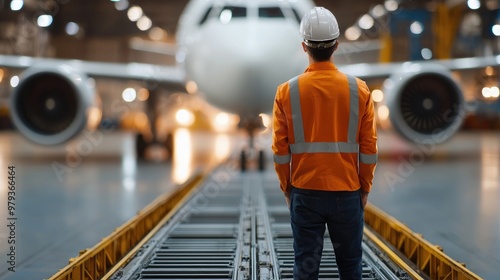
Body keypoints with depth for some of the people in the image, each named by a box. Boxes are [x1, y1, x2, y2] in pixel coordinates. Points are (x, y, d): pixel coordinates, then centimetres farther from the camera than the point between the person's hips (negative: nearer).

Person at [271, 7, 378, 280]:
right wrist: (365, 188, 10)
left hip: (304, 194, 0)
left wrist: (287, 188, 10)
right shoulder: (359, 90, -5)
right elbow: (369, 148, -2)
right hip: (347, 194, 0)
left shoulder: (287, 91, -5)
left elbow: (281, 150, -2)